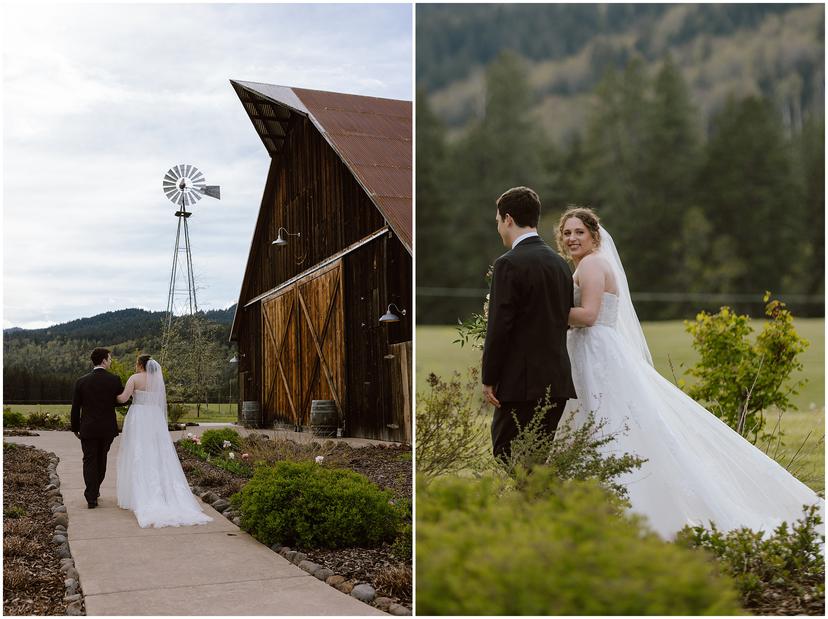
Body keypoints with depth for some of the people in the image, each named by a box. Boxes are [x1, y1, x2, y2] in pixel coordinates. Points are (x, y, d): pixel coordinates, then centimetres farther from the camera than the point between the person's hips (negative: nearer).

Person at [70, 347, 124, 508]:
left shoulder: (82, 381, -5)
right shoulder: (114, 380, -8)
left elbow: (75, 408, 0)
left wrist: (75, 428, 10)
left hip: (88, 429, -1)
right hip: (108, 428, 1)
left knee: (89, 461, 6)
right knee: (101, 459, 20)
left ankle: (91, 498, 0)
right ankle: (95, 490, 35)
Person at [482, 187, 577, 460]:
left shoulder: (509, 264, -11)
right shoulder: (561, 263, 12)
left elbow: (498, 328, -14)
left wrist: (488, 379, -7)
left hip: (522, 384, -8)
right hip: (558, 380, 8)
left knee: (507, 460, -3)